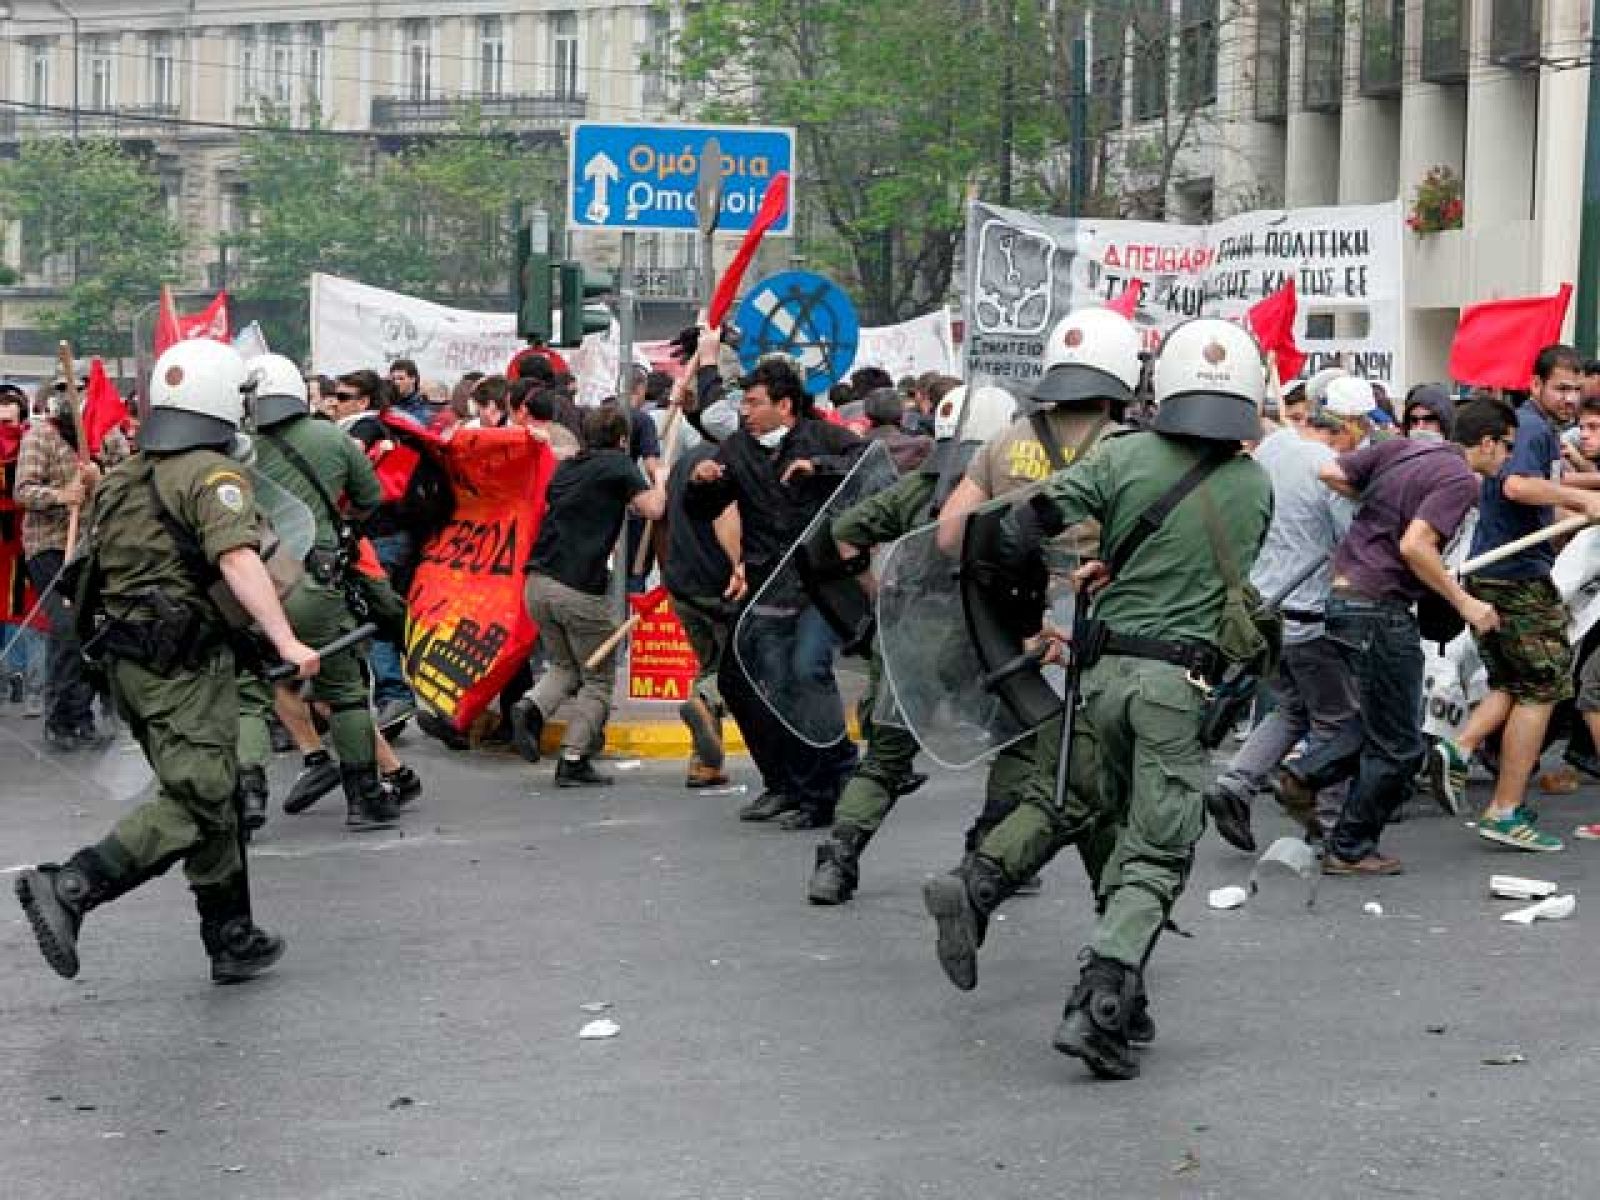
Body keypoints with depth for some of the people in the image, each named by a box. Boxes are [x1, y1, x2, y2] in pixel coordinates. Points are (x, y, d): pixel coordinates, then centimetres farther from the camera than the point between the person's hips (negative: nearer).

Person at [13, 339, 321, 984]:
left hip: (127, 658, 9)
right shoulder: (212, 473, -12)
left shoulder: (122, 478, 15)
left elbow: (94, 566, 23)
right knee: (196, 802, -10)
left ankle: (233, 938, 19)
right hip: (187, 663, -9)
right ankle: (68, 888, -22)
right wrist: (286, 641, -31)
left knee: (211, 794, 15)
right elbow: (238, 560, -26)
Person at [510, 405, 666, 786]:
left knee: (565, 666, 24)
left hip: (539, 581, 6)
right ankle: (573, 761, 0)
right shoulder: (619, 464, -1)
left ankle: (532, 707, -5)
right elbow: (653, 509, -11)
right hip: (580, 588, -6)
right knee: (598, 680, 8)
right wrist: (658, 483, 10)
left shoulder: (565, 468, 19)